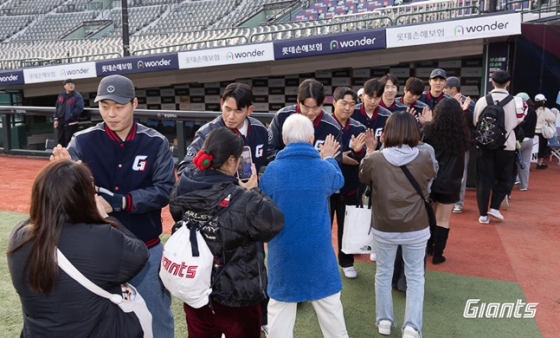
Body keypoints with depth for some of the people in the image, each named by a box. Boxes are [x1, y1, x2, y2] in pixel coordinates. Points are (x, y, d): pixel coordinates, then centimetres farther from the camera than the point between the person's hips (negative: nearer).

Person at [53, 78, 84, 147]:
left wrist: (70, 116, -19)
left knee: (69, 142, -5)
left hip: (71, 123, -7)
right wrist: (55, 119, 5)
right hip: (60, 122, 7)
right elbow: (57, 107, 15)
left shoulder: (77, 96, -8)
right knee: (60, 141, 15)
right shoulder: (61, 95, 13)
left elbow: (79, 108, -17)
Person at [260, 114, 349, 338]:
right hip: (318, 251, 1)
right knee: (329, 304, 17)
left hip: (283, 252, -1)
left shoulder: (272, 170, -12)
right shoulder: (324, 168, -8)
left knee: (280, 309, 12)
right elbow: (338, 182, 16)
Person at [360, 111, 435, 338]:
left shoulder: (374, 159, -16)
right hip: (416, 228, 0)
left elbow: (363, 178, 5)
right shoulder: (424, 158, -13)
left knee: (383, 274, 19)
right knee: (415, 277, 17)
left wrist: (369, 150, 11)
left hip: (383, 228, 0)